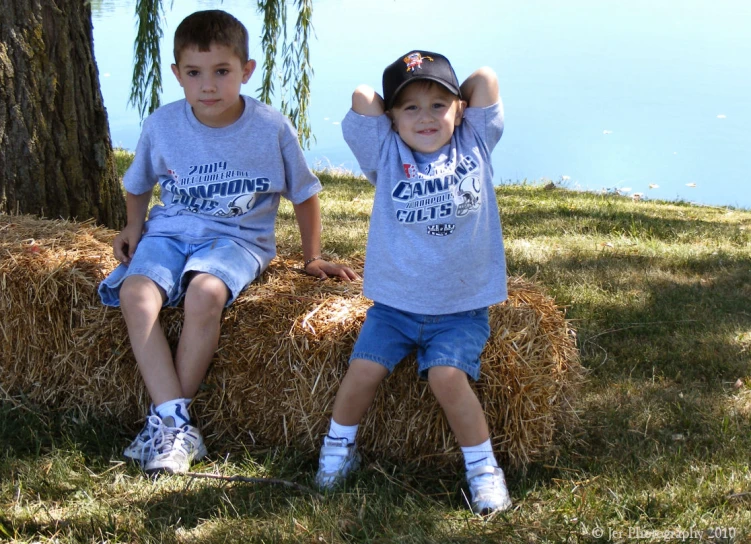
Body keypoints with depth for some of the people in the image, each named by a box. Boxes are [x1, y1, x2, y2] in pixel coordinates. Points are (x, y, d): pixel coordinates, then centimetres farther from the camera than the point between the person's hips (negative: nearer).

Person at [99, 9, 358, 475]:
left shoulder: (272, 128, -9)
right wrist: (134, 227, 5)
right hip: (171, 229, 3)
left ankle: (166, 419, -19)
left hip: (239, 237, -3)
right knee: (136, 293, -28)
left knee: (205, 293, -35)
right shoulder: (162, 125, -3)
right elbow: (138, 184, 18)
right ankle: (176, 423, -28)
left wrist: (313, 258, 9)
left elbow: (304, 194, 6)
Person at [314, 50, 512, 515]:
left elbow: (485, 78, 1)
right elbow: (362, 96, -6)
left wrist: (453, 103, 16)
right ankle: (339, 446, 15)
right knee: (364, 369, -13)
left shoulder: (474, 146, 4)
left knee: (447, 374, -22)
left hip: (461, 308, -1)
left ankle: (483, 467, -6)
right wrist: (400, 114, 11)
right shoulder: (386, 155, 3)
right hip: (394, 303, 1)